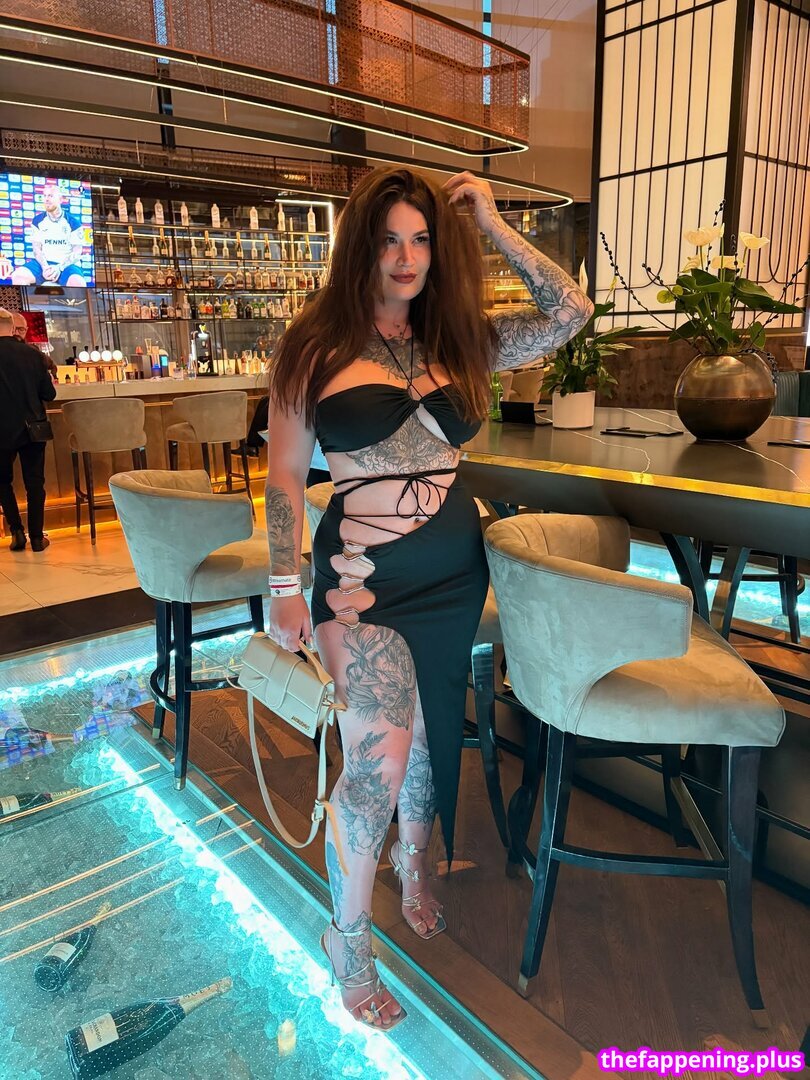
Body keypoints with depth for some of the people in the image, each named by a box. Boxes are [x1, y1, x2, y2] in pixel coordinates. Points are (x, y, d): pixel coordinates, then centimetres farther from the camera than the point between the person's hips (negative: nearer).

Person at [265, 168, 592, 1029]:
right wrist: (285, 588, -6)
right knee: (379, 755, -14)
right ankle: (348, 938, 14)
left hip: (456, 570, 4)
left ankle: (415, 862, 47)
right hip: (361, 574, -4)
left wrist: (491, 225, 0)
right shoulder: (317, 346, -4)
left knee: (429, 733, 17)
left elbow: (571, 313, 1)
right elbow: (284, 475, -3)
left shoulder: (461, 341, 6)